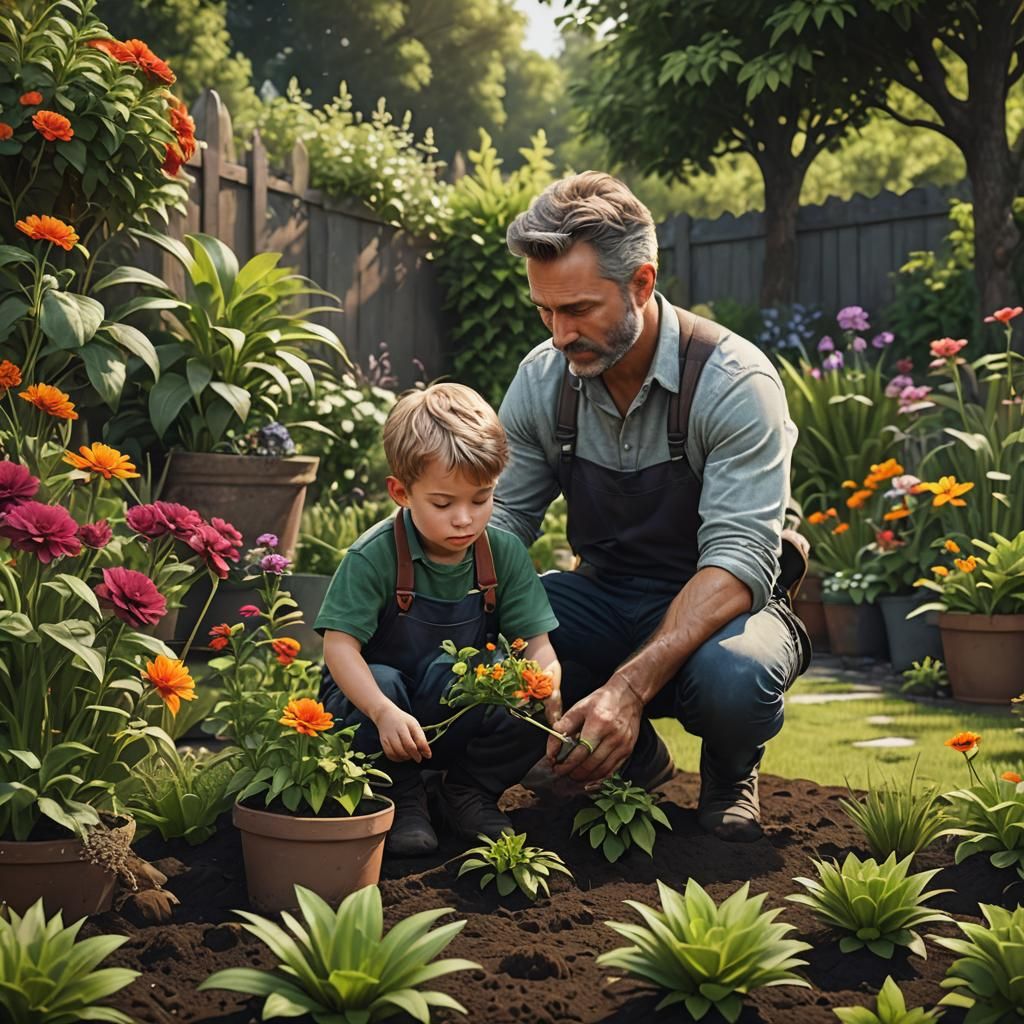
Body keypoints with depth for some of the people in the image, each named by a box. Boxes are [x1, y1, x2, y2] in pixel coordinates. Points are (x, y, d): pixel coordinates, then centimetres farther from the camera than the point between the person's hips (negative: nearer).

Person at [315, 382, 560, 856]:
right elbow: (339, 645, -24)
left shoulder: (505, 554, -8)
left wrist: (544, 685, -33)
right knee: (383, 682, -36)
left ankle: (471, 790, 4)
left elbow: (537, 642, -9)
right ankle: (402, 799, -10)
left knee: (535, 709, -24)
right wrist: (384, 713, -40)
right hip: (375, 695, -2)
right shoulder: (374, 557, -20)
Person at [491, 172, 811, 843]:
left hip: (721, 609, -5)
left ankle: (730, 774, 1)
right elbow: (506, 517, 0)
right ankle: (635, 758, 3)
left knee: (733, 678, -40)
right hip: (605, 603, 5)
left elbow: (738, 560, -29)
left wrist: (629, 686, -43)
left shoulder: (735, 383, -22)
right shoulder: (542, 380, -6)